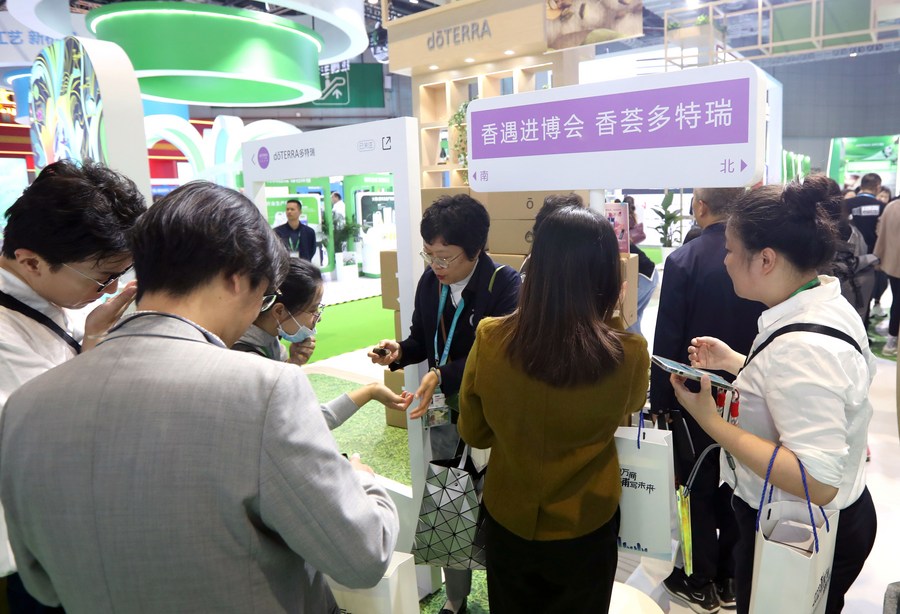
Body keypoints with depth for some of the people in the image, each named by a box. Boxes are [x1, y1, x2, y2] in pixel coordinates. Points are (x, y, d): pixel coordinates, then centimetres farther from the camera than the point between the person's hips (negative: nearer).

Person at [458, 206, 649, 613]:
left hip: (506, 521, 1)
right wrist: (612, 326, 4)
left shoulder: (490, 340, -22)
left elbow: (473, 433, -5)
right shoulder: (628, 354, -25)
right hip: (584, 527, -1)